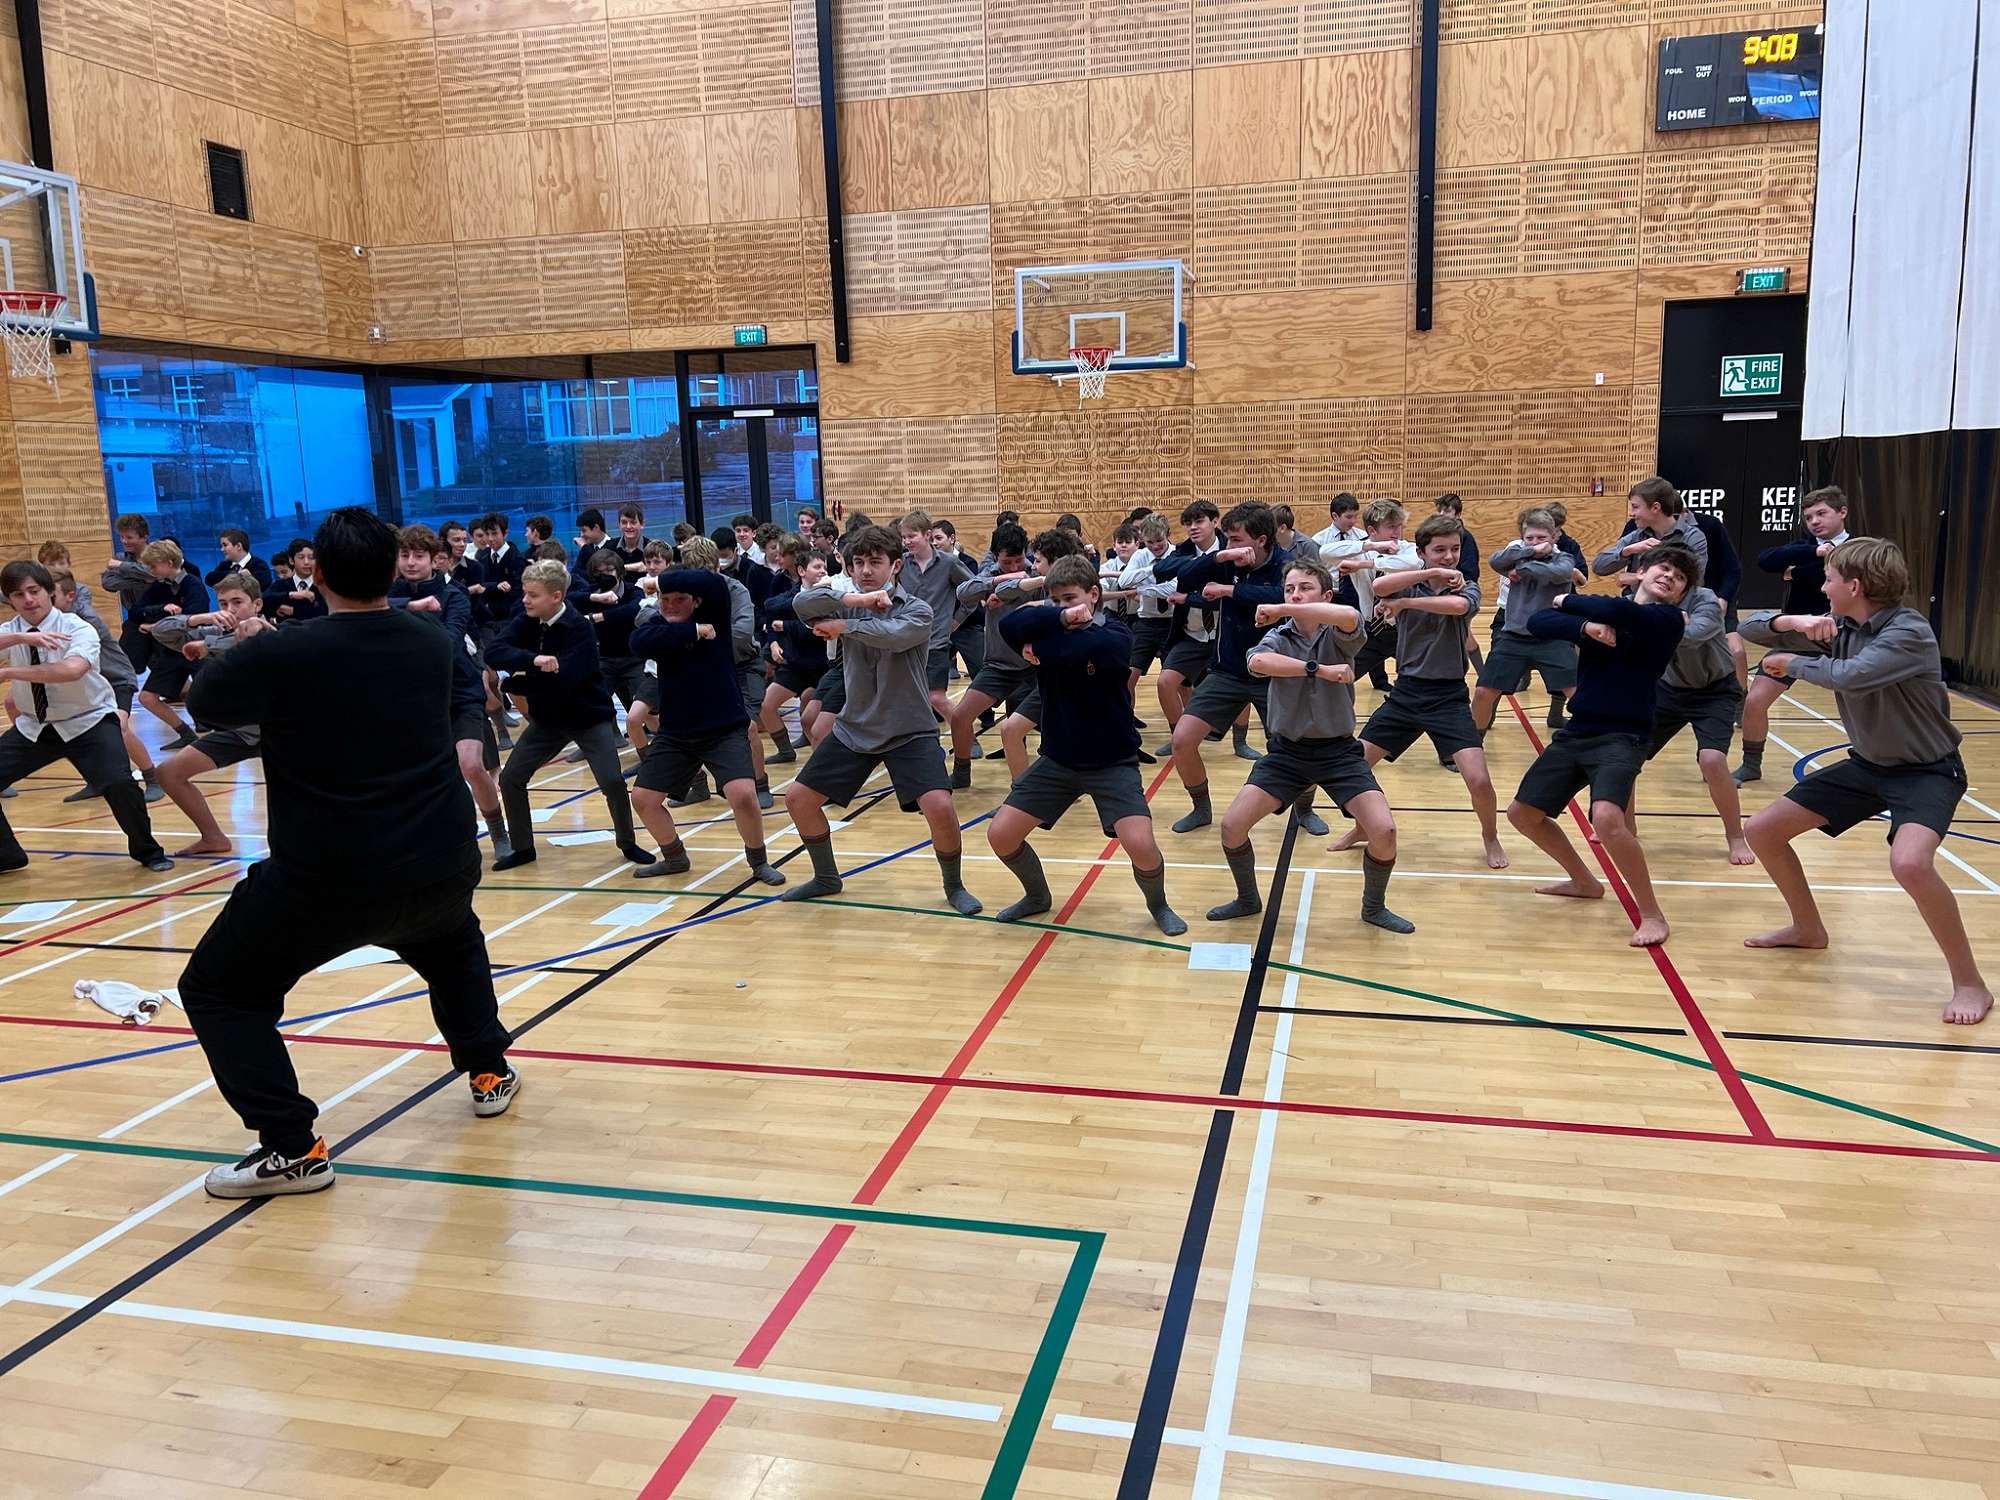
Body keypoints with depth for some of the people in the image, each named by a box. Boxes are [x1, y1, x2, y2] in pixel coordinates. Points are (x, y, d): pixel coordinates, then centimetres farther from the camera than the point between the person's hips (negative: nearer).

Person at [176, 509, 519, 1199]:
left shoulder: (283, 653, -13)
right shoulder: (433, 643, 2)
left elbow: (204, 703, 5)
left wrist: (248, 646, 24)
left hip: (325, 881, -5)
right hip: (443, 868, 5)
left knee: (220, 989, 15)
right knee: (451, 943, 38)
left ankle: (292, 1149, 7)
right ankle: (489, 1072, 38)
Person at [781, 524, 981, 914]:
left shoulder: (917, 611, -9)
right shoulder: (849, 605, 2)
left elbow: (893, 634, -31)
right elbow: (801, 604, -17)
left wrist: (843, 626, -20)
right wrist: (855, 599, -27)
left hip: (909, 732, -5)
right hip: (853, 730, 5)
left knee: (939, 807, -23)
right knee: (798, 798, 6)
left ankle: (953, 886, 5)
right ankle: (826, 878, 29)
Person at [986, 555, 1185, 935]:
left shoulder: (1114, 635, -11)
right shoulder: (1051, 628, -1)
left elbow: (1081, 648, -35)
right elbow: (1010, 626, -23)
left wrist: (1040, 650, -21)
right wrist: (1061, 618, -32)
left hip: (1112, 762, -4)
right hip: (1057, 760, 4)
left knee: (1140, 844, -21)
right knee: (999, 835, -2)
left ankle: (1158, 905, 12)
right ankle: (1037, 896, 27)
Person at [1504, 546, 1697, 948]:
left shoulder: (1668, 620, -4)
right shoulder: (1600, 611, 11)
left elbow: (1618, 612, -24)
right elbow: (1537, 622, -3)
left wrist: (1569, 601, -6)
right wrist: (1584, 626, -21)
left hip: (1622, 737, -7)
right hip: (1575, 732, 7)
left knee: (1607, 818, -31)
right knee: (1522, 812, 11)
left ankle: (1651, 914, -12)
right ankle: (1585, 882, 32)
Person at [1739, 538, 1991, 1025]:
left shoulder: (1909, 632, -25)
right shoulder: (1837, 627, -4)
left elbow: (1848, 677, -41)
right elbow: (1750, 628, -2)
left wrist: (1793, 662, -22)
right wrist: (1792, 622, -23)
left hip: (1926, 770, -8)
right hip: (1867, 764, 8)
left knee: (1910, 863, -35)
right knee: (1762, 831, 6)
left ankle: (1970, 983, -15)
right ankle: (1808, 929, 29)